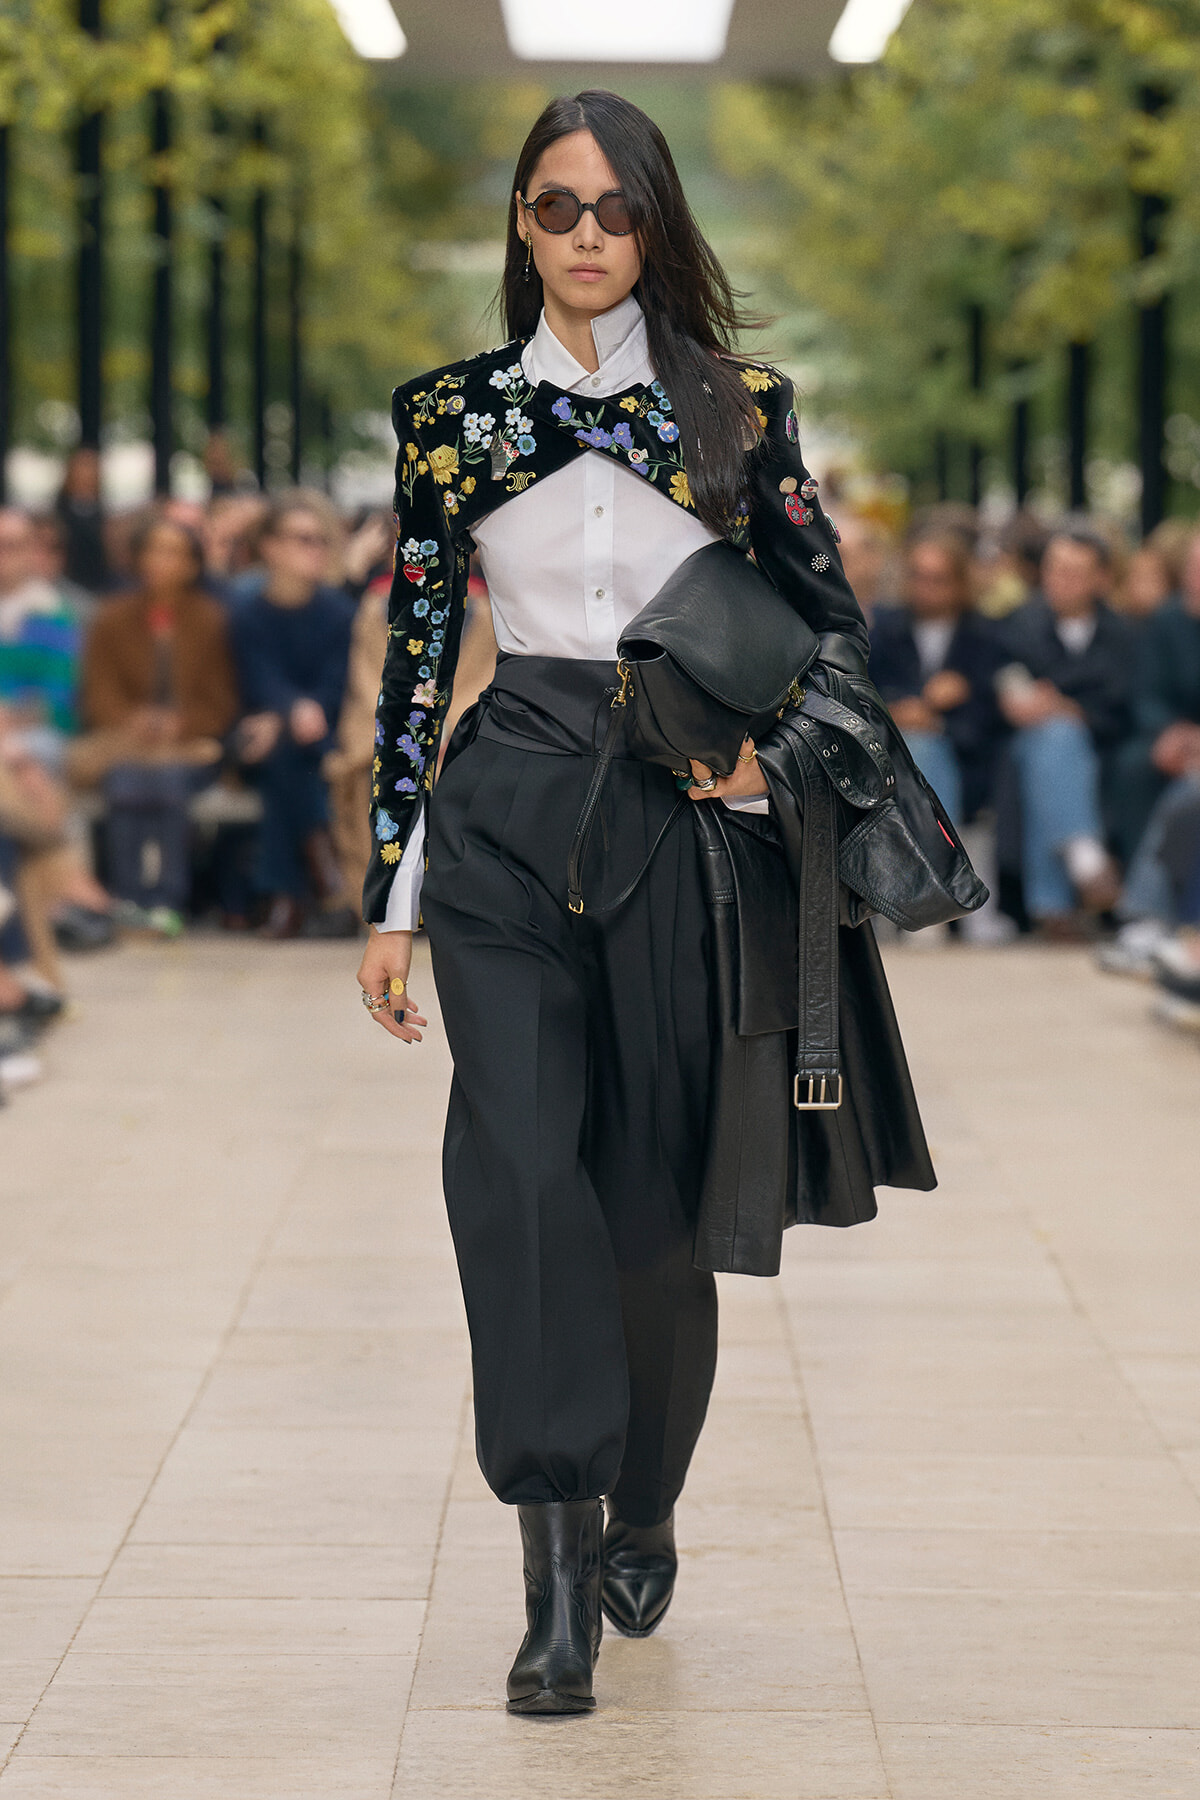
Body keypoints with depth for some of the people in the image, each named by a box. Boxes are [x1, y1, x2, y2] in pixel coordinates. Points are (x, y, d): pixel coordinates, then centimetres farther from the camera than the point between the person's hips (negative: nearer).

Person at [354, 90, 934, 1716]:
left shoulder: (740, 407, 5)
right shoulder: (452, 412, 6)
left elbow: (834, 616, 11)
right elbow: (416, 653, 7)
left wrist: (777, 745, -10)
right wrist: (390, 894, 5)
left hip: (686, 824, 0)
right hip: (511, 818, 0)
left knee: (658, 1195, 5)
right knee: (516, 1170, -15)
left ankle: (640, 1520, 26)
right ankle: (558, 1577, -14)